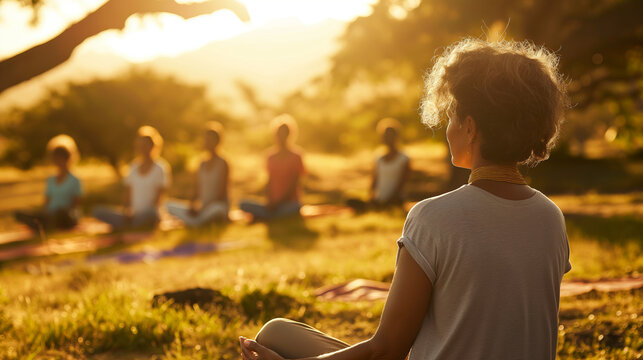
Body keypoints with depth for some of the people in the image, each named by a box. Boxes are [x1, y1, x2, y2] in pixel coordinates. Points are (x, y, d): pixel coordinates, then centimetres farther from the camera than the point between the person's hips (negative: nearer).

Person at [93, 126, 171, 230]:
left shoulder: (160, 168, 0)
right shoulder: (134, 166, 17)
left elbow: (159, 198, -7)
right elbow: (127, 196, 14)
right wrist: (126, 213, -4)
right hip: (132, 216, 5)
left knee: (150, 214, -42)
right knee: (98, 211, -14)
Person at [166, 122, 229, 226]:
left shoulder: (222, 164, -2)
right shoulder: (202, 165, 16)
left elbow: (221, 194, -9)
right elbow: (197, 193, 13)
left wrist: (205, 207, -18)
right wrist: (192, 207, -7)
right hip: (202, 208, 7)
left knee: (217, 208, -42)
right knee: (170, 205, -10)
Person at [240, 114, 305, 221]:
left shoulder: (295, 157, -1)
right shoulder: (272, 157, 12)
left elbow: (293, 185, -6)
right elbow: (270, 182, 11)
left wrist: (277, 203, -14)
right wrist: (269, 201, -7)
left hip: (288, 203, -3)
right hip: (273, 204, 4)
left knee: (296, 207, -39)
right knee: (243, 205, -17)